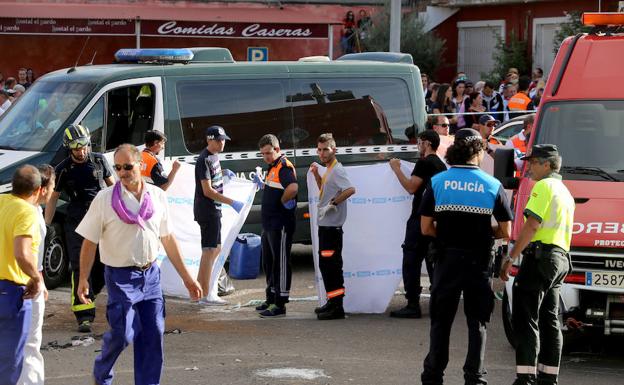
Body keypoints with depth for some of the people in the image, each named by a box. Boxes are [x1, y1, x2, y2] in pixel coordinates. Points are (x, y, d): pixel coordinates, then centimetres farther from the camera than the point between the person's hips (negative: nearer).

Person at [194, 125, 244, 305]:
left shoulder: (214, 156, 12)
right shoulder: (204, 160, -18)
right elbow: (207, 190, -22)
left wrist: (223, 173, 14)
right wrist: (231, 202, -24)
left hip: (214, 209, 10)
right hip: (206, 209, -10)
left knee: (216, 248, 17)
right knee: (209, 250, -9)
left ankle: (199, 286, 24)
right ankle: (205, 295, -8)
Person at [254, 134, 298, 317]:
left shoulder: (284, 167, -16)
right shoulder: (273, 167, 16)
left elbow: (293, 188, -34)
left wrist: (283, 201, -20)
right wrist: (261, 184, 14)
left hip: (281, 225, -11)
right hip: (269, 225, 11)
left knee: (281, 263, -5)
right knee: (268, 263, 18)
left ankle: (280, 304, -2)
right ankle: (271, 299, 29)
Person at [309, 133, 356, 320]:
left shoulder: (337, 170, -15)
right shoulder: (328, 170, 15)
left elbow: (350, 189, -30)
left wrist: (333, 203, -23)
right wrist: (316, 174, 17)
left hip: (332, 226, -11)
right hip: (325, 225, 11)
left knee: (330, 265, -10)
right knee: (325, 265, 17)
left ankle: (337, 307, -9)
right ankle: (332, 303, 25)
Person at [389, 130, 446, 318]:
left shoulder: (424, 163, -11)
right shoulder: (441, 165, 17)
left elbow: (411, 187, -16)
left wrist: (396, 169, -7)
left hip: (421, 219, -9)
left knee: (411, 262, -6)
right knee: (433, 262, 12)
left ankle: (413, 305, -10)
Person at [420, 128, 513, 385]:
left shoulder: (437, 182, -2)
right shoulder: (493, 186, -4)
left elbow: (426, 228, -3)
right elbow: (506, 232, -2)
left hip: (447, 260, 1)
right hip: (479, 262, -1)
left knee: (440, 321, 11)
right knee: (477, 323, 9)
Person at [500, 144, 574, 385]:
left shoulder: (543, 186, -6)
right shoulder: (565, 192, 25)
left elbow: (532, 225, -16)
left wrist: (511, 258, -16)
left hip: (541, 255, -10)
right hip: (561, 259, 10)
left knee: (525, 318, -11)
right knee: (549, 320, 12)